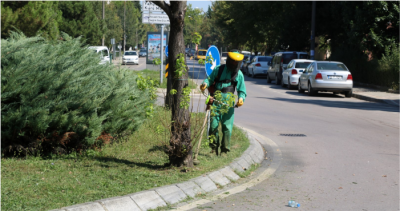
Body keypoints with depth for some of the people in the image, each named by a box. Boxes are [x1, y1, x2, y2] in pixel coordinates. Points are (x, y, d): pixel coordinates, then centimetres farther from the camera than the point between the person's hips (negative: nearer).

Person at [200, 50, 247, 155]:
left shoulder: (239, 74, 7)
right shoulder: (218, 69, 5)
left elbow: (242, 90, 10)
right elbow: (210, 79, 13)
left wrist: (241, 98, -11)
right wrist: (205, 84, -11)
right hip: (216, 101, 0)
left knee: (227, 127, -2)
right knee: (213, 125, -5)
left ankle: (225, 150, 9)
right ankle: (214, 148, 10)